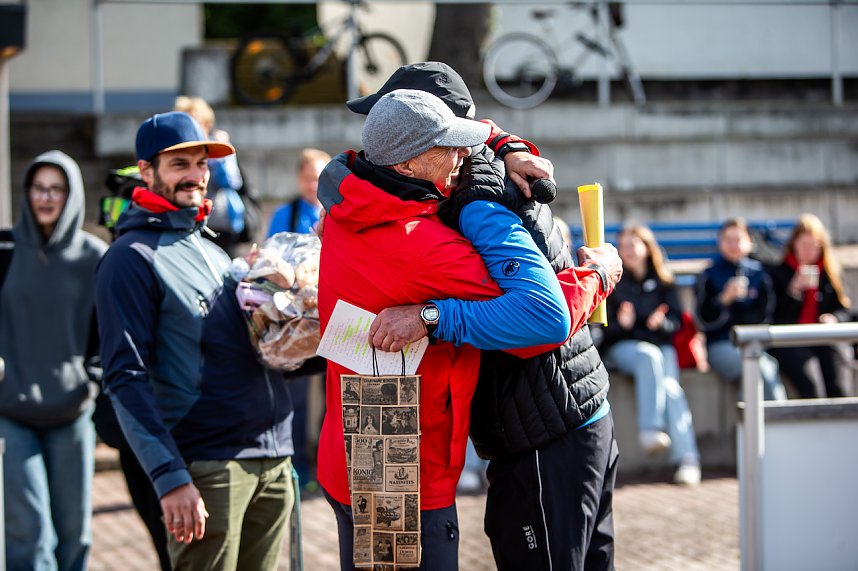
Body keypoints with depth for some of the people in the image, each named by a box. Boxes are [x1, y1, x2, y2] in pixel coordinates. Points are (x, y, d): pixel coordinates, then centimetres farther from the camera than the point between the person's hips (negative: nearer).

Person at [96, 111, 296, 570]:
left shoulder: (214, 254, 20)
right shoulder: (133, 258, -4)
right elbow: (126, 379, -12)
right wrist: (170, 477, -20)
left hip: (273, 462, 7)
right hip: (207, 468, -7)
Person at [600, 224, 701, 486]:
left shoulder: (664, 282, 14)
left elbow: (676, 319, 7)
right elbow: (602, 323, 2)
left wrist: (662, 323, -15)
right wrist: (620, 324, -20)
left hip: (660, 343, 1)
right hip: (622, 344, -1)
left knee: (670, 385, -29)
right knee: (649, 356, -37)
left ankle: (687, 457, -39)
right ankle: (650, 428, -41)